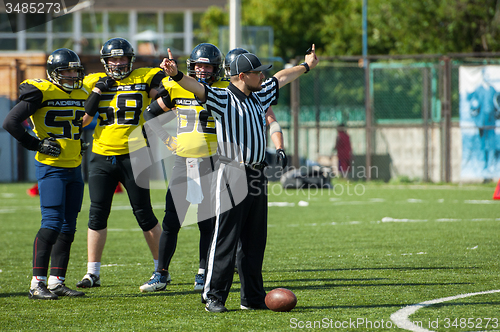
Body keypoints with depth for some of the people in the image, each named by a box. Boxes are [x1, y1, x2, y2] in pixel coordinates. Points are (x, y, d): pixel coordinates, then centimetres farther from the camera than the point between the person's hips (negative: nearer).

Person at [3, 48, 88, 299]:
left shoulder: (81, 95, 11)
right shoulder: (41, 93, -11)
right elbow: (11, 122, -13)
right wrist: (36, 144, -11)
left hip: (74, 168, 7)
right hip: (51, 168, -7)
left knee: (68, 226, 7)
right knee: (52, 222, -15)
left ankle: (56, 281, 12)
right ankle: (37, 283, -14)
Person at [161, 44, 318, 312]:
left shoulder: (259, 97, 14)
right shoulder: (223, 99, -8)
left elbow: (280, 78, 32)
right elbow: (197, 88, -26)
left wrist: (306, 66, 47)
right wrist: (176, 75, -45)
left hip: (256, 175, 8)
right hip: (231, 176, -7)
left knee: (255, 240, 11)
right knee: (225, 238, -7)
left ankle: (253, 297, 18)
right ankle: (214, 297, -2)